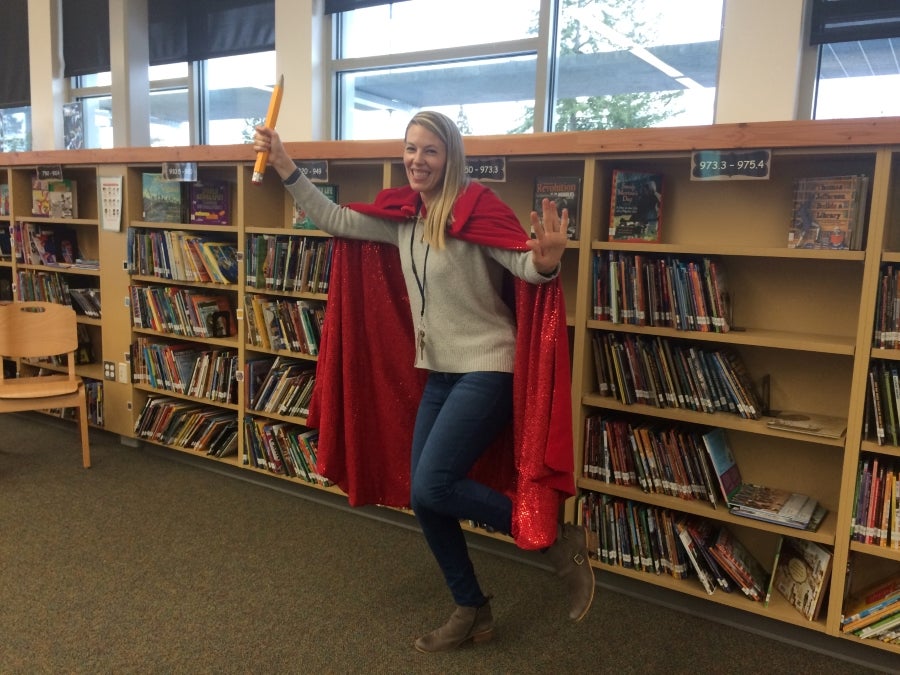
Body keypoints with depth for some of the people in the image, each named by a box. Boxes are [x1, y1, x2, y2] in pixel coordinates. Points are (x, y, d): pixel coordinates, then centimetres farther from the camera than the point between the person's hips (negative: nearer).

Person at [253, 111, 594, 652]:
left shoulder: (477, 208, -14)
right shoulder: (401, 215, 6)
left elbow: (527, 265, -21)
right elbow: (335, 220, 13)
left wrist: (549, 259, -44)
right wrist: (286, 167, 9)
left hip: (488, 370, -8)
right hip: (438, 375, 8)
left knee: (432, 488, -17)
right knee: (422, 499, 10)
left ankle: (558, 541, 2)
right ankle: (472, 611, 29)